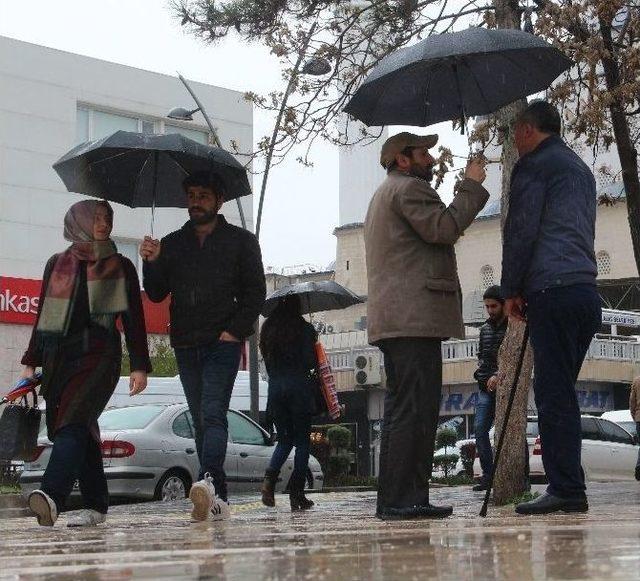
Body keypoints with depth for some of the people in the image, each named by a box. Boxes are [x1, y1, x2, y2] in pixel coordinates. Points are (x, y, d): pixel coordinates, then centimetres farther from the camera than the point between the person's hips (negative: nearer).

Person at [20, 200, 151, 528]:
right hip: (59, 358, 4)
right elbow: (43, 316, 19)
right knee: (83, 432, 3)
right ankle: (96, 506, 9)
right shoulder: (57, 265, 17)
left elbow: (134, 319, 9)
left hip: (99, 356, -4)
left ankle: (52, 496, -38)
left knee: (75, 421, -22)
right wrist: (31, 363, 15)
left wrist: (139, 366, 1)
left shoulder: (120, 267, 11)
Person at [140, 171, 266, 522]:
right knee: (201, 420, 3)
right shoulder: (172, 244, 16)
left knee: (213, 414, -20)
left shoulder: (241, 241, 7)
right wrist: (151, 263, -6)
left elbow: (255, 293, 4)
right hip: (185, 345, 4)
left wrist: (234, 331, -9)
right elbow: (156, 295, 12)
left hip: (222, 343, -4)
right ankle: (218, 500, 4)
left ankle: (208, 481, -37)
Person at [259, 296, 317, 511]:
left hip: (275, 388, 4)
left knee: (285, 440, 15)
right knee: (302, 441, 5)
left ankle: (269, 477, -10)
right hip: (299, 386, -4)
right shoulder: (305, 329, -6)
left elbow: (266, 358, 11)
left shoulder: (268, 329, 8)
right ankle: (297, 493, 1)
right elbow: (309, 361, -11)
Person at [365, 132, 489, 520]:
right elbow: (444, 227, -15)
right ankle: (402, 499, -18)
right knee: (415, 408, -14)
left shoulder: (383, 196, 30)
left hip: (393, 320, 11)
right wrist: (472, 186, -6)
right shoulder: (409, 187, -3)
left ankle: (394, 499, 8)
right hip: (414, 315, -11)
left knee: (402, 408, 9)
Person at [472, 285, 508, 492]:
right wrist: (481, 373, 4)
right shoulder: (485, 329, 15)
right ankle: (488, 475, 2)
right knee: (480, 428, -4)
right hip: (486, 387, 6)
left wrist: (499, 375, -22)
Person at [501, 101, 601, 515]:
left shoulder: (534, 165, 0)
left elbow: (521, 230, -7)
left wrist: (511, 290, -1)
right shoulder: (581, 169, 26)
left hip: (553, 291, -8)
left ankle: (566, 490, -12)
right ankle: (567, 488, 8)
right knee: (561, 393, 9)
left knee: (553, 393, -9)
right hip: (587, 290, 8)